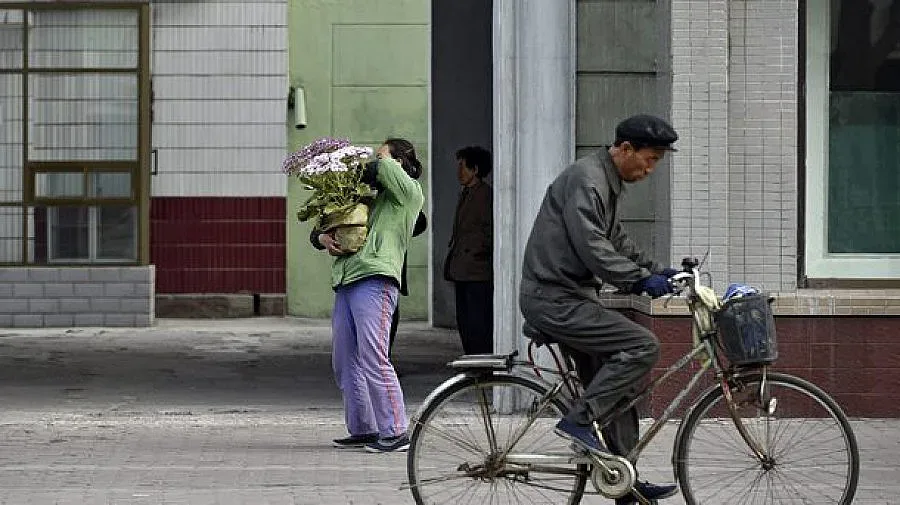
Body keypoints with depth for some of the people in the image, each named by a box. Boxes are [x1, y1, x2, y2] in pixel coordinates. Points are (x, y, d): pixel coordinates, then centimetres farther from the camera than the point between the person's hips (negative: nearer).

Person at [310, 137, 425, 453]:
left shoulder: (408, 192, 5)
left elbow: (379, 168, -15)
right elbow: (318, 230, 27)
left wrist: (381, 162, 8)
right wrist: (323, 238, 4)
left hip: (375, 280, -9)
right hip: (346, 281, 9)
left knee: (373, 359, -15)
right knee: (344, 363, 8)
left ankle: (396, 432, -13)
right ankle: (363, 430, 16)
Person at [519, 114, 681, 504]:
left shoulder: (609, 182, 17)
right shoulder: (585, 179, -16)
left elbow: (616, 240, 28)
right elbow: (591, 246, -26)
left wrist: (654, 270, 17)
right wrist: (639, 280, -27)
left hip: (572, 298, 11)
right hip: (554, 299, -11)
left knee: (617, 388, 11)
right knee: (642, 346, -20)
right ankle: (578, 420, -14)